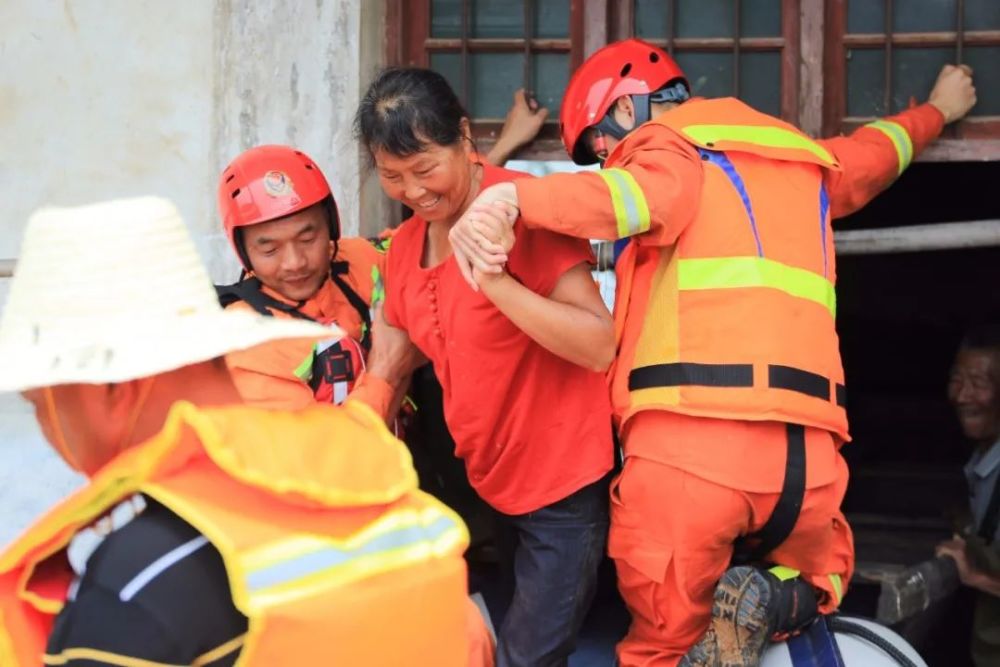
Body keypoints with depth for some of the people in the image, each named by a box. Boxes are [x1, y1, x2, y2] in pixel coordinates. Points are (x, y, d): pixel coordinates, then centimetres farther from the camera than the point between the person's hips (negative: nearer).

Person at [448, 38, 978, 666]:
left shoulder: (667, 148, 6)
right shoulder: (804, 161, 27)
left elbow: (636, 193, -19)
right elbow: (879, 150, 48)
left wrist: (509, 200, -38)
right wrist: (939, 108, 71)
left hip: (687, 438, -5)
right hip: (807, 453, 5)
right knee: (821, 574, 32)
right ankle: (774, 603, -2)